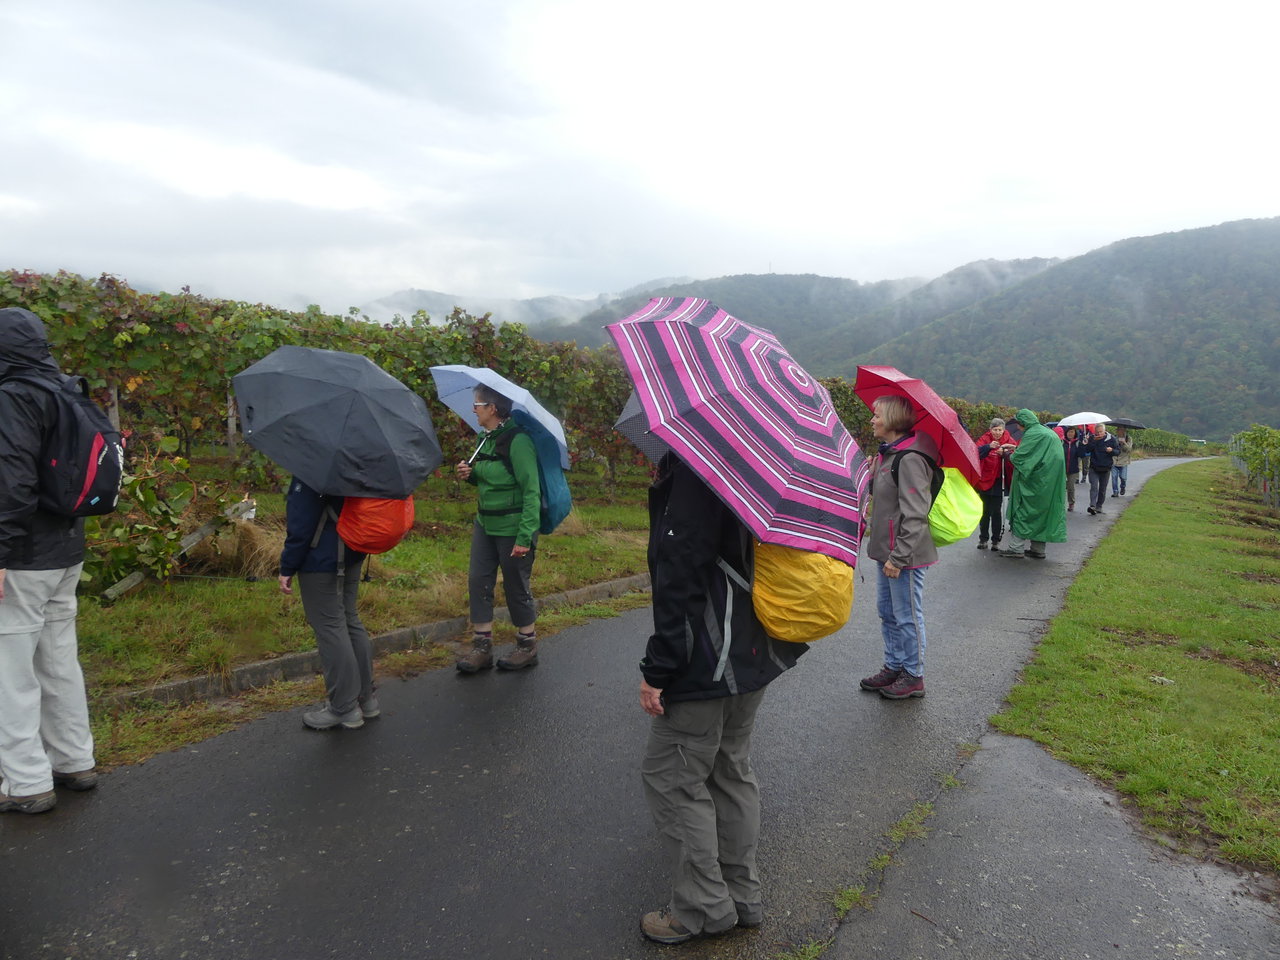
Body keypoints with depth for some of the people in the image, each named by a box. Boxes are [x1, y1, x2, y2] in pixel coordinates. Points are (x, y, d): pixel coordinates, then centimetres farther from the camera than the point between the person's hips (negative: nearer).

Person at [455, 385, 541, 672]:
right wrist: (470, 474, -2)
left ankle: (528, 646, 23)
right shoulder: (486, 439, 6)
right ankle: (482, 647, 17)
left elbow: (531, 491, -21)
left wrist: (525, 537, -24)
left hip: (512, 528, -8)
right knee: (478, 581, 7)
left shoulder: (518, 441, -19)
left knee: (516, 586, 4)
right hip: (485, 523, 8)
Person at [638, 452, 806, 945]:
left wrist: (658, 669, -19)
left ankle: (703, 908, 19)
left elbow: (681, 575, -25)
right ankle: (742, 895, 33)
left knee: (670, 777, 7)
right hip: (753, 654, 10)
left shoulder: (691, 465, -21)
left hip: (707, 661, -9)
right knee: (731, 771, 20)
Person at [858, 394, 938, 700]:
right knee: (887, 612, 19)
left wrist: (899, 557, -23)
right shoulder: (887, 453, 12)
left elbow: (915, 515, -24)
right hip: (886, 551, 10)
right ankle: (894, 667, 32)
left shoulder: (910, 459, -20)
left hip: (905, 554, -10)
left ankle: (913, 677, 17)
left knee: (907, 616, 3)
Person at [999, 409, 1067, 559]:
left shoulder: (1031, 434, -13)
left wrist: (1009, 455, 3)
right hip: (1051, 484, 8)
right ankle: (1038, 548, 16)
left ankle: (1017, 548, -3)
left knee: (1022, 512, -2)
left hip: (1034, 482, -8)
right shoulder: (1050, 433, 15)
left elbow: (1019, 457, -17)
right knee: (1042, 513, 12)